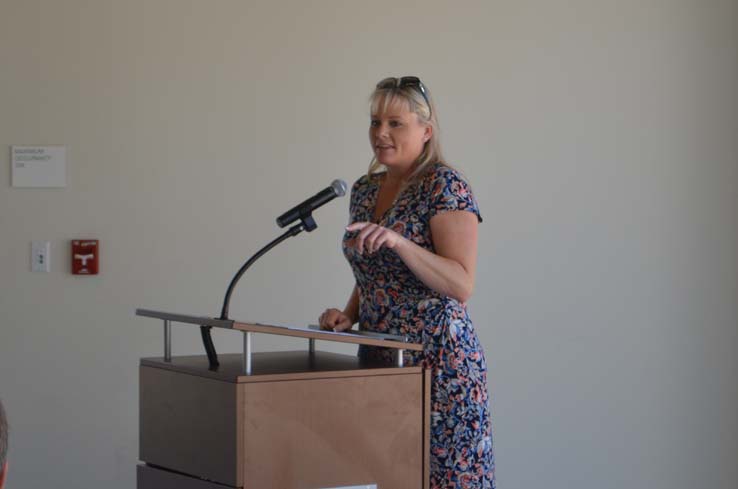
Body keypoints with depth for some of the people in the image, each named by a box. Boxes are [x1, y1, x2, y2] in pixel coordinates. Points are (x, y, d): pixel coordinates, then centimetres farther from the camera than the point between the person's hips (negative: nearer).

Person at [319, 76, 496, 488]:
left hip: (438, 359, -7)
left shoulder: (446, 186, -10)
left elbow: (462, 285, -18)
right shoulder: (364, 190, 12)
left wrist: (399, 242, -28)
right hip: (379, 359, 7)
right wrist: (349, 315, 4)